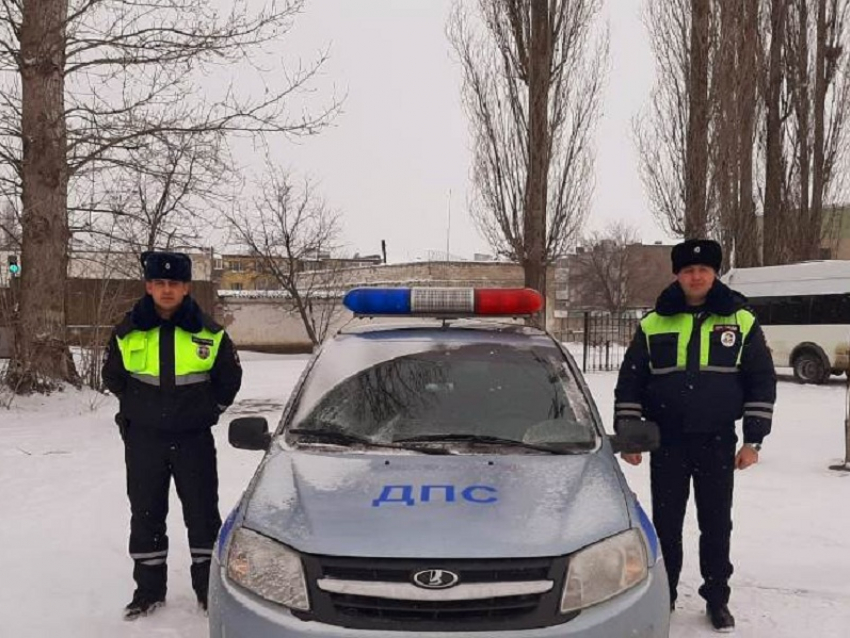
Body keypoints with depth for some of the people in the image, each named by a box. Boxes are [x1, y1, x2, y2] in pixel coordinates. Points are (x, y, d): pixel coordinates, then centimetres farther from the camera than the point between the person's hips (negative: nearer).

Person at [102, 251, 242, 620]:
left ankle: (209, 588, 19)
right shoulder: (127, 332, -1)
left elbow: (230, 378, 8)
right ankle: (149, 590, 23)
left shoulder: (209, 333, -4)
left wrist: (208, 410, 7)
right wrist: (139, 409, 13)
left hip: (194, 439, -1)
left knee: (202, 514, 5)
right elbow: (113, 377, 14)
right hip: (143, 440, 2)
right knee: (145, 516, 9)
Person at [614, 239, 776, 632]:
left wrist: (753, 440, -3)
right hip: (666, 442, 1)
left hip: (717, 443, 0)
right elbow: (630, 383, 4)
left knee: (716, 526, 9)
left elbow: (762, 382, 1)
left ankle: (717, 599, 24)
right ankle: (663, 596, 23)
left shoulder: (741, 321, -1)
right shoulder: (653, 324, 0)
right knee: (666, 524, 8)